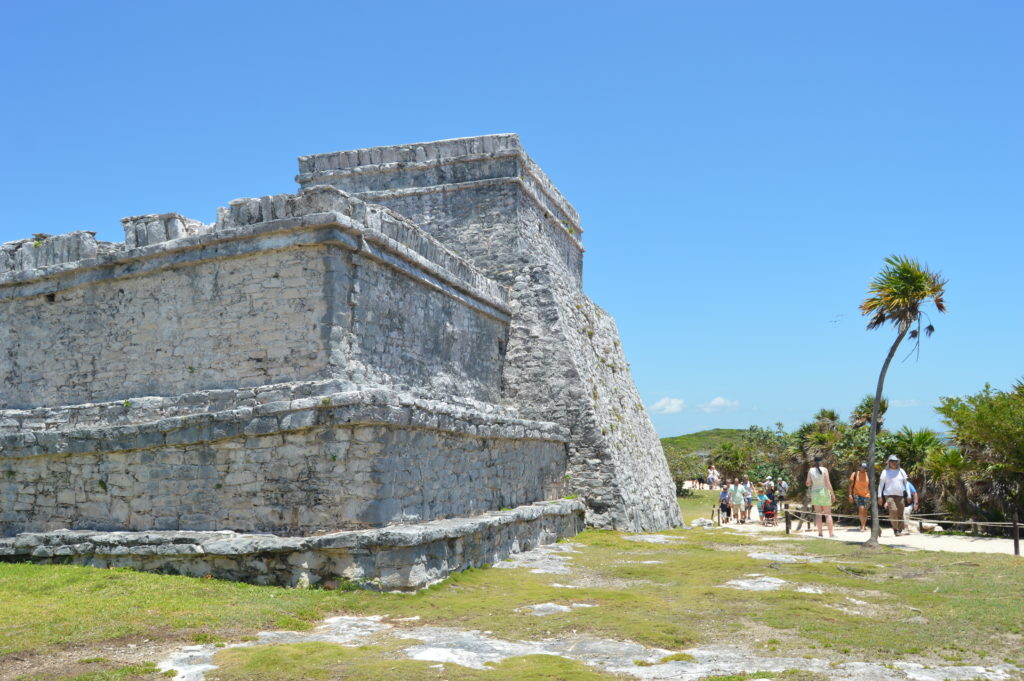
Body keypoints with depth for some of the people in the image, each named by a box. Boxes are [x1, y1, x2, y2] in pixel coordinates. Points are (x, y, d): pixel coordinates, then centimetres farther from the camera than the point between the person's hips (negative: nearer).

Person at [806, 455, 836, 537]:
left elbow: (808, 484, 0)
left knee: (818, 514, 6)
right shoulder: (824, 470, -7)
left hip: (815, 493, 2)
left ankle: (820, 533, 3)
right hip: (824, 492, -2)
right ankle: (831, 533, -2)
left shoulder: (810, 471, 0)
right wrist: (832, 494, -6)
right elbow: (828, 483, -11)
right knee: (828, 514, 2)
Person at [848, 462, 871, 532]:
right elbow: (851, 485, 0)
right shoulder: (855, 474, -3)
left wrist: (871, 496, 6)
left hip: (866, 495, 3)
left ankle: (864, 525, 26)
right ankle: (862, 525, -6)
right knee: (861, 508, -19)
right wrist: (850, 495, -5)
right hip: (857, 495, -3)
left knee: (865, 511, 8)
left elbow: (870, 486, 10)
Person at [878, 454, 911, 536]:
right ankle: (895, 529, -17)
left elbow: (906, 483, 17)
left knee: (900, 513, 1)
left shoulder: (901, 471, 14)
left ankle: (900, 530, 13)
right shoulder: (885, 472, 7)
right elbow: (881, 484, 7)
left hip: (900, 495, 3)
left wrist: (908, 495, 10)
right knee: (893, 510, -22)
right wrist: (880, 497, 2)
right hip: (889, 495, -3)